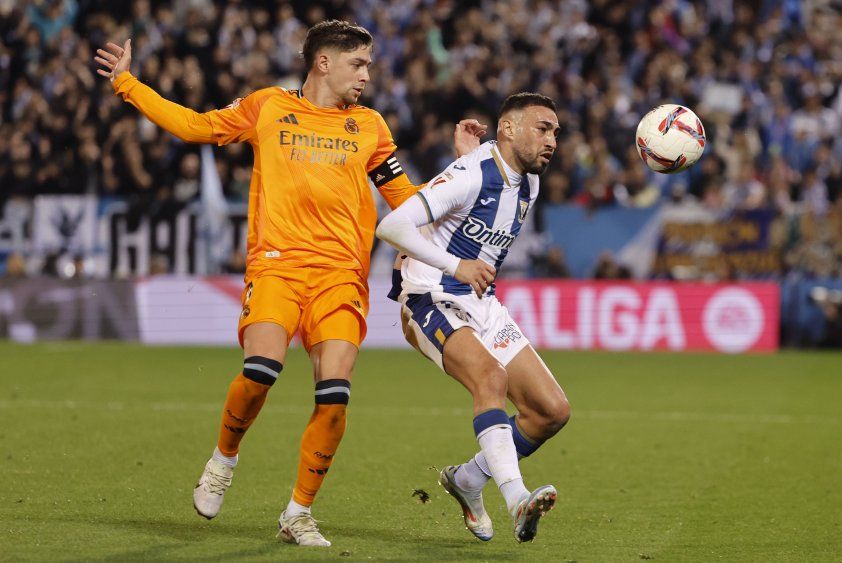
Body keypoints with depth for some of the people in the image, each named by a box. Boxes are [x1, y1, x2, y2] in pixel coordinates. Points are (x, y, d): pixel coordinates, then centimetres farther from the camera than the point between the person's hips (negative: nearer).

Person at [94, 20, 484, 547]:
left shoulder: (369, 125, 20)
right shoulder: (267, 107, 14)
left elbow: (406, 199, 24)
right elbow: (193, 125, 20)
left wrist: (463, 164, 14)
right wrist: (126, 82, 19)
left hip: (341, 275, 2)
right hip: (276, 263, -2)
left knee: (335, 394, -14)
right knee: (261, 370, -25)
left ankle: (299, 513, 3)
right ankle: (224, 459, 7)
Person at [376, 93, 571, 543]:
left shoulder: (527, 183, 9)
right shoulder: (471, 176, -17)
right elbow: (391, 226, -26)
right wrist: (456, 265, -27)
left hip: (483, 307, 8)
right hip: (431, 302, -8)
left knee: (553, 410, -2)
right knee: (490, 375, -35)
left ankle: (468, 480, 18)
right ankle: (517, 501, -48)